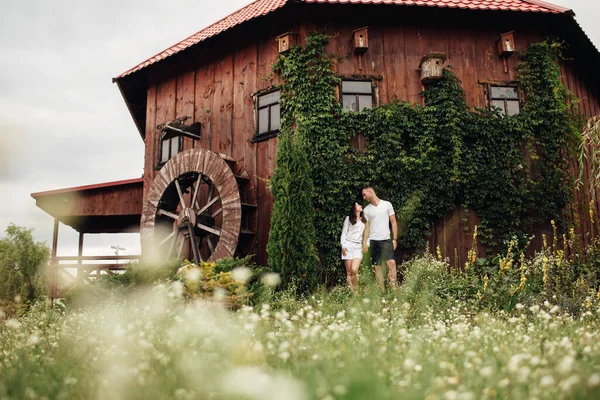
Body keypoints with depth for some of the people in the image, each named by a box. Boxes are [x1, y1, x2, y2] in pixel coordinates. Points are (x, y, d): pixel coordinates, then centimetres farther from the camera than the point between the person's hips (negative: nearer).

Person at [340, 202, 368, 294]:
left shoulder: (363, 221, 22)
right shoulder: (349, 218, 11)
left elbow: (366, 234, 20)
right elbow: (344, 233, 5)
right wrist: (343, 246, -6)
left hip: (358, 247, 2)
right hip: (348, 245, -2)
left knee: (354, 270, -18)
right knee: (349, 272, -7)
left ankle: (356, 291, -8)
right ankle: (350, 292, -3)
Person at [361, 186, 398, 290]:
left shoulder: (387, 204, 4)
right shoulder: (366, 209, 10)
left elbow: (393, 222, 5)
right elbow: (367, 227, 10)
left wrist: (395, 239, -2)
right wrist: (364, 243, 1)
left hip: (386, 240, -2)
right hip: (373, 241, 3)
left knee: (391, 262, -20)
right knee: (377, 267, 2)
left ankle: (393, 289, -18)